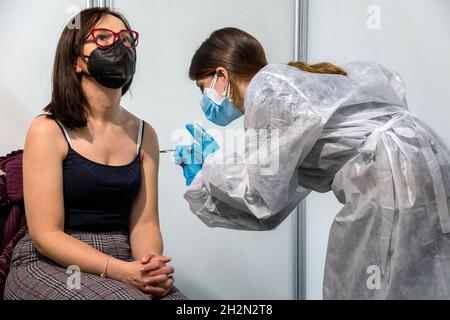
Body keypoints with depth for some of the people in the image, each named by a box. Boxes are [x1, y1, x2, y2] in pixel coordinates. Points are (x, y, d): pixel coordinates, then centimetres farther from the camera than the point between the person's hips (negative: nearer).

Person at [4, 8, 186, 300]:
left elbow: (144, 222, 5)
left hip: (123, 266, 4)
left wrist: (151, 265, -16)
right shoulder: (48, 131, -7)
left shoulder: (144, 135, 7)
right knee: (131, 296, -28)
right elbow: (45, 234, -12)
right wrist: (120, 270, -23)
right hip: (50, 264, -4)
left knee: (171, 294, -21)